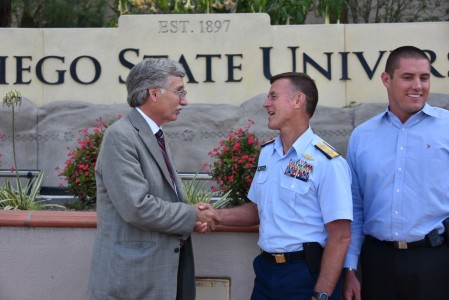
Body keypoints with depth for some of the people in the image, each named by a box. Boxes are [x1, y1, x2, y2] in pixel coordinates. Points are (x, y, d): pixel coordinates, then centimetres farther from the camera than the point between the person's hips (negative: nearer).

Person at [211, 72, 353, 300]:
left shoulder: (327, 163, -15)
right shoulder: (267, 153, 7)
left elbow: (340, 236, -16)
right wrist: (218, 216, 2)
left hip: (306, 273, -7)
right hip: (266, 270, 7)